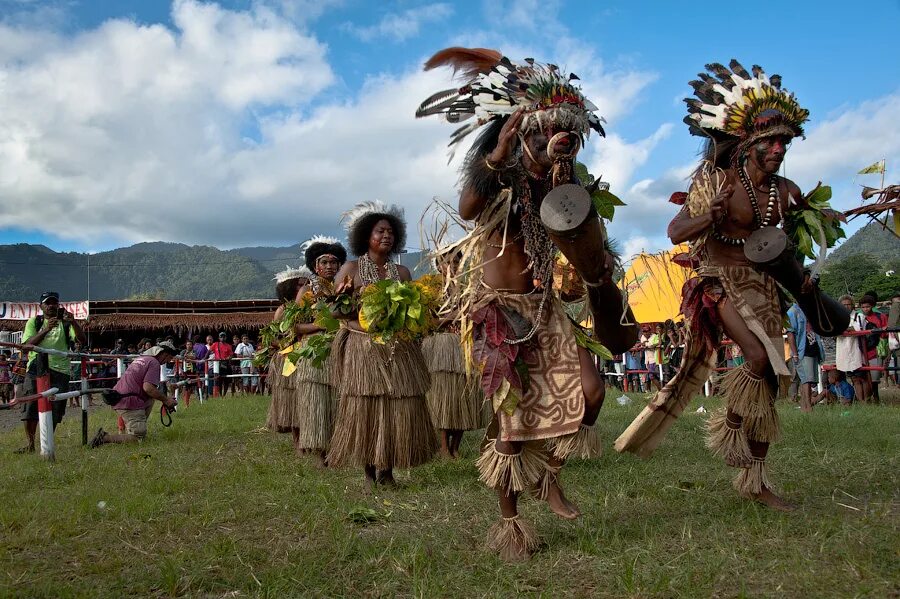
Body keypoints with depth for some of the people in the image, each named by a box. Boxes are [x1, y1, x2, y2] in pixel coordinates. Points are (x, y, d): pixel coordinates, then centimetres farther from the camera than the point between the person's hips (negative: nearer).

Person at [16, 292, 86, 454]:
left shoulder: (66, 322, 10)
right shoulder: (34, 322, 11)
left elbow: (82, 341, -4)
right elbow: (27, 343, -6)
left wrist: (73, 322, -18)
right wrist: (46, 329, -19)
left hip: (59, 369, 0)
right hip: (35, 368, 0)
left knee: (54, 409, 0)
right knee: (30, 406, -7)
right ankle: (30, 445, 3)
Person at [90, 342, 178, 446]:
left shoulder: (141, 358, 21)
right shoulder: (154, 363, -8)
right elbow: (148, 388, -19)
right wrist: (165, 400, -8)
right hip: (130, 403, -9)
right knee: (138, 438, -5)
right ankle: (105, 438, -14)